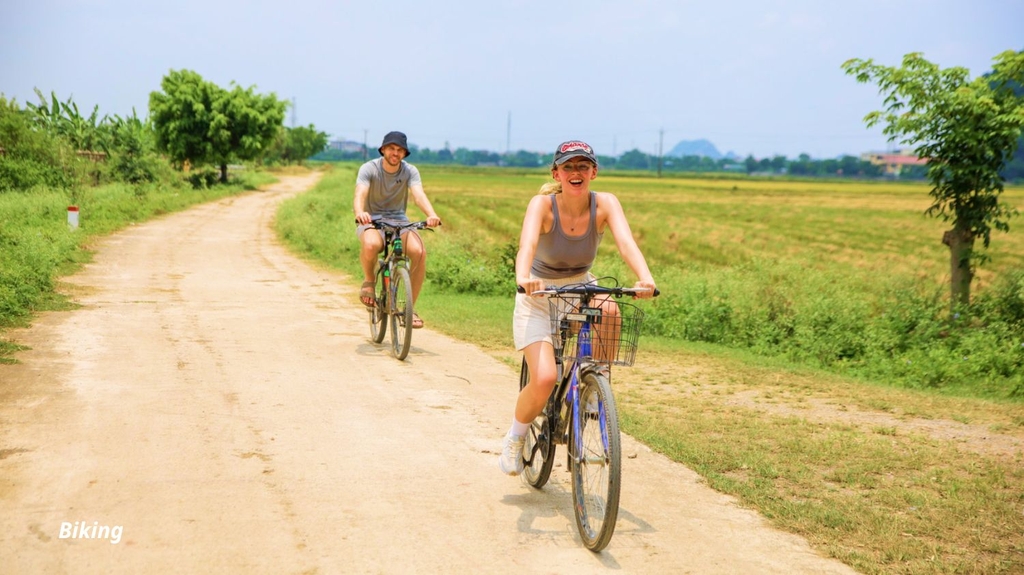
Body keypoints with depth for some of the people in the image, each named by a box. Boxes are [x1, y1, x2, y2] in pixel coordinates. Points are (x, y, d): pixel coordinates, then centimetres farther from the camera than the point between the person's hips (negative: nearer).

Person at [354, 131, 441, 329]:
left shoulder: (410, 171, -5)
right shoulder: (369, 169, -10)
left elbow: (419, 194, -23)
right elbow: (360, 194, -27)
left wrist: (432, 215, -45)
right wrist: (360, 213, -51)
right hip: (372, 220, -2)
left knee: (419, 251, -28)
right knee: (371, 244, -40)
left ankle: (410, 307, -13)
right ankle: (369, 281, -5)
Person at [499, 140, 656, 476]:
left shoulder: (605, 204, -15)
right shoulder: (543, 204, -21)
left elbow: (626, 243, -31)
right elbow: (527, 244, -38)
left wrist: (645, 278, -51)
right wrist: (523, 277, -60)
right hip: (540, 295, -2)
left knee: (608, 310, -35)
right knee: (544, 379, -20)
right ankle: (514, 440, 9)